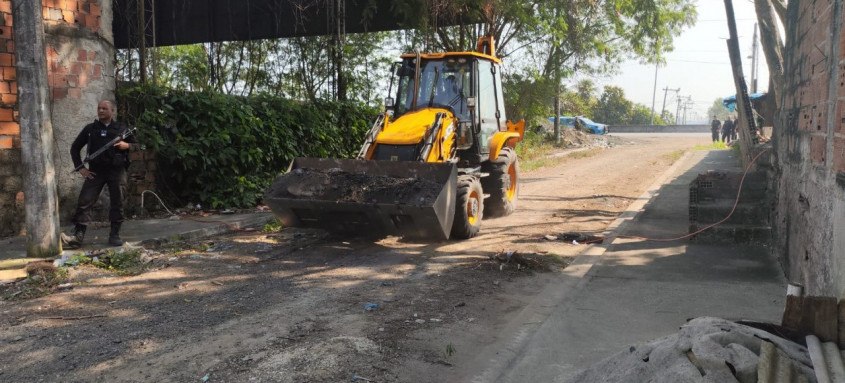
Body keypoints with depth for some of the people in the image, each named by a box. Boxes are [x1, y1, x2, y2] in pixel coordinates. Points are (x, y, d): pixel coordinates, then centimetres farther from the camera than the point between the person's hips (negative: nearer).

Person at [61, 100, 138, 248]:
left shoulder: (121, 129, 7)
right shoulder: (90, 128, 9)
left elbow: (136, 146, 13)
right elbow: (75, 148, 14)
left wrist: (127, 145, -10)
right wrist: (80, 167, 4)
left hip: (117, 171, 0)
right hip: (95, 171, 1)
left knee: (117, 203, 1)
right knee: (84, 201, -9)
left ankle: (114, 235, 12)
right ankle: (78, 236, -9)